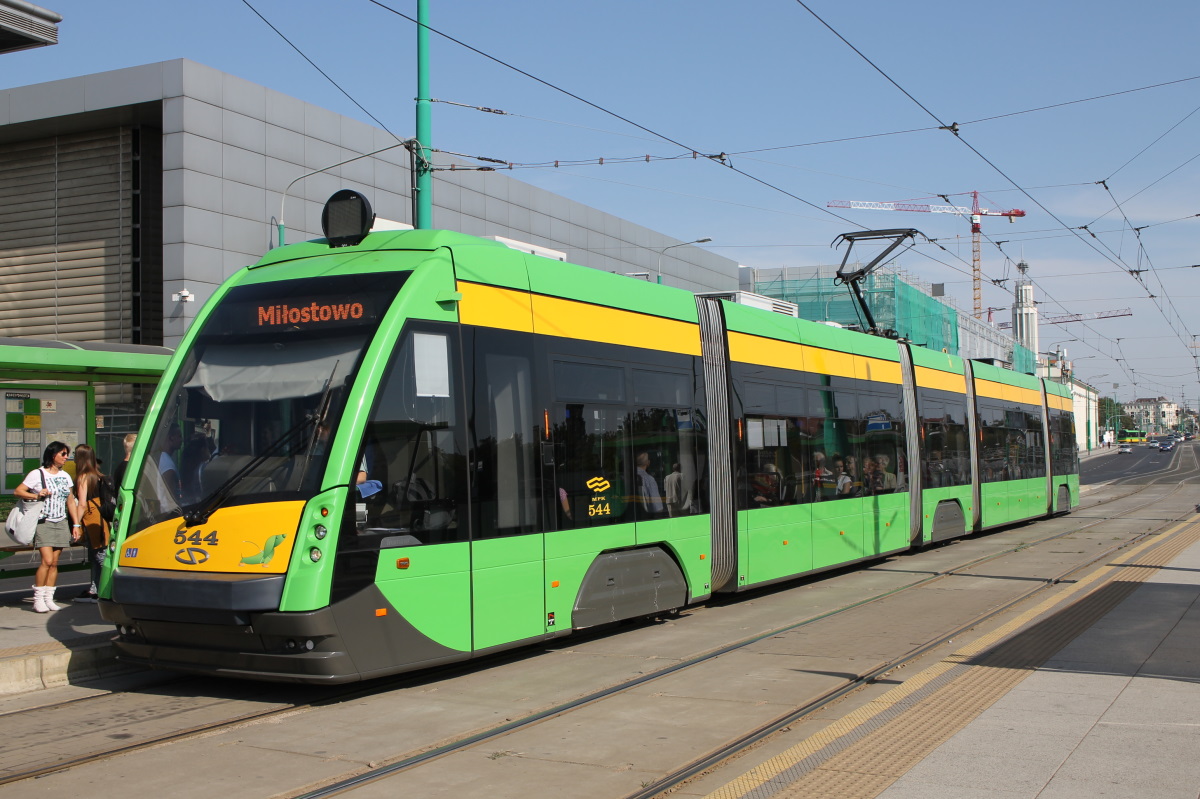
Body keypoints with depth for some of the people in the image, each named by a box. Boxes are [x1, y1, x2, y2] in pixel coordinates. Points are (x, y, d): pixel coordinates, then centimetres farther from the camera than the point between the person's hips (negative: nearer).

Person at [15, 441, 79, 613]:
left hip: (61, 524, 5)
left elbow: (71, 501, 16)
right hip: (43, 523, -5)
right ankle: (38, 599, -6)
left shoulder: (65, 477, 14)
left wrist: (76, 524, 11)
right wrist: (36, 495, -20)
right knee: (47, 560, -15)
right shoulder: (37, 474, -2)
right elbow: (18, 491, -6)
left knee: (54, 563, 2)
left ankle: (49, 598, 6)